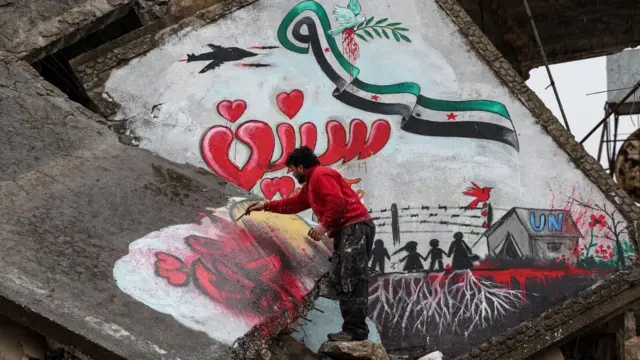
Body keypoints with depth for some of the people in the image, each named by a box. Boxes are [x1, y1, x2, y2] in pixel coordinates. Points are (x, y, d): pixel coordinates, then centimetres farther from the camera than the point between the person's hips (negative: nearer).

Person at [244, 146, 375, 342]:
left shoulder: (321, 175, -8)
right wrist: (266, 205, 36)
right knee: (338, 279, 7)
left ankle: (357, 330, -18)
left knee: (353, 279, -15)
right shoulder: (310, 184, 26)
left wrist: (324, 225, -20)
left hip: (355, 227, -11)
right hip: (346, 230, 11)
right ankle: (352, 329, 3)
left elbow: (337, 201, -21)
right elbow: (294, 203, 37)